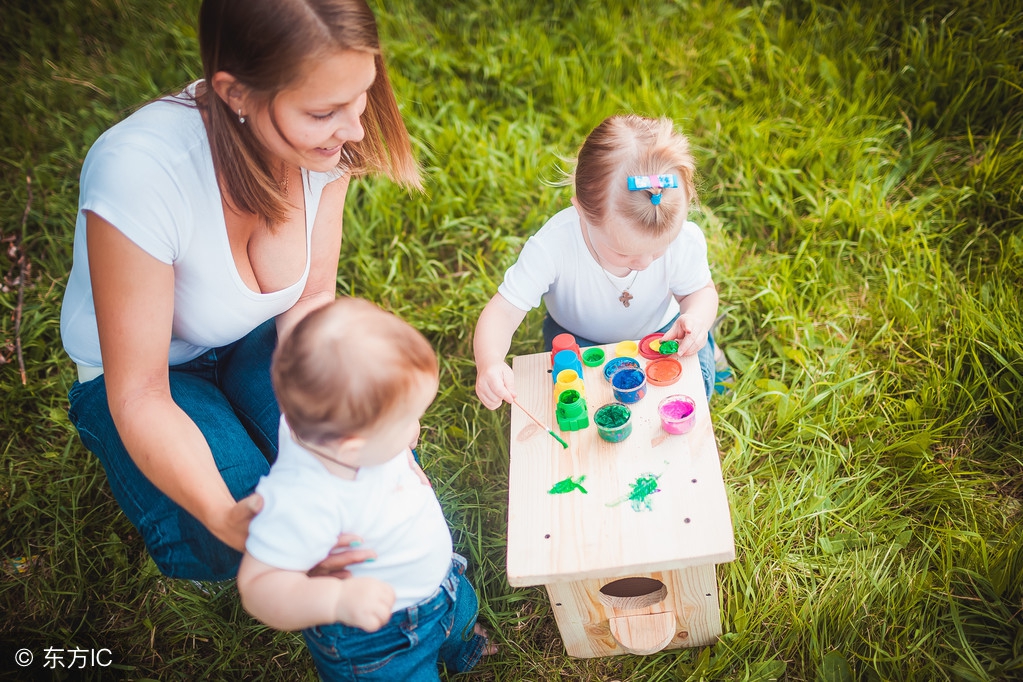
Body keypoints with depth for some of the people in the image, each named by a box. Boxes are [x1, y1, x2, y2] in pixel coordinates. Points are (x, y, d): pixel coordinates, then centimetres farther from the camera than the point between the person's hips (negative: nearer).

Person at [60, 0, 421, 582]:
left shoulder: (324, 136, -22)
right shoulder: (139, 173, -37)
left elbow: (311, 303, -12)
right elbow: (139, 395, -29)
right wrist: (226, 518, -44)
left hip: (257, 343, 4)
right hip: (136, 370, -3)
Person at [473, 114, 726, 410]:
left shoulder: (684, 240, -30)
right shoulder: (553, 246, -38)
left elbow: (700, 290, -9)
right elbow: (503, 312, -34)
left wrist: (697, 317, -33)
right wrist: (489, 362, -55)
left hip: (660, 330, 1)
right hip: (578, 339, -1)